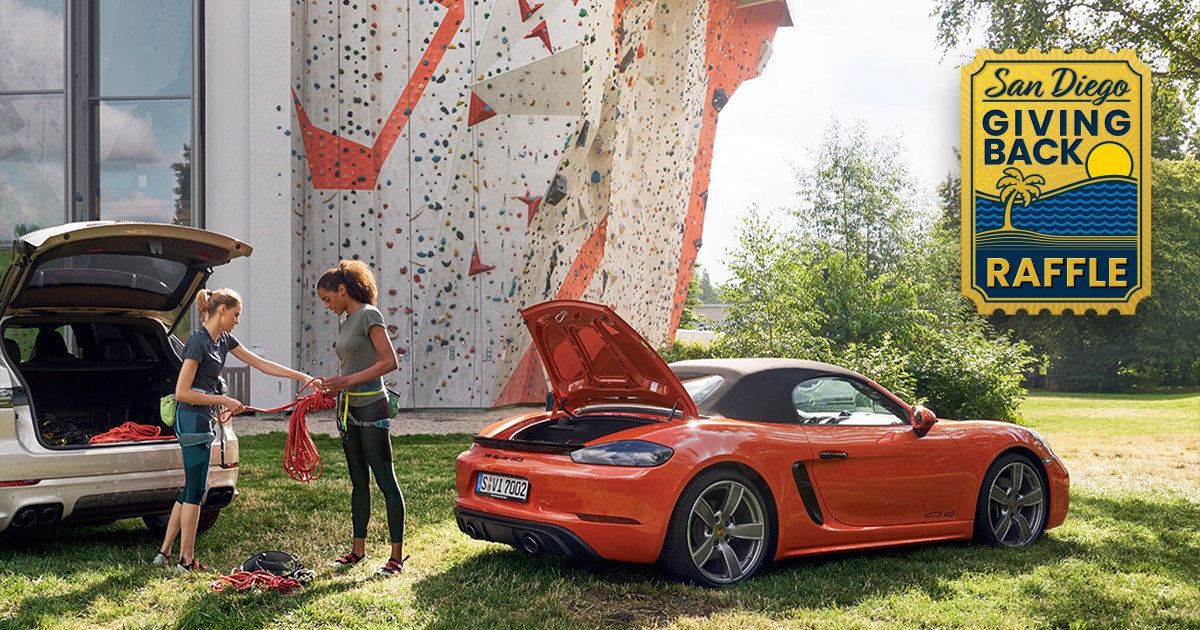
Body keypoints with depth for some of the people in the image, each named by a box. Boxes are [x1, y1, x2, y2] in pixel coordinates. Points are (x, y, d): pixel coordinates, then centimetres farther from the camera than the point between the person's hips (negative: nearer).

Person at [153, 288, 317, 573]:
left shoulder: (223, 340, 11)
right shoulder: (199, 341, -16)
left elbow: (261, 364, 15)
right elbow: (182, 392, -19)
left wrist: (302, 377, 12)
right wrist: (224, 401, -16)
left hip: (203, 419, 9)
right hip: (193, 419, -9)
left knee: (191, 489, 13)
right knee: (194, 490, -3)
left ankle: (164, 552, 20)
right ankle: (186, 561, 4)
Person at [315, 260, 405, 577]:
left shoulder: (368, 315, -10)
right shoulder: (344, 320, 16)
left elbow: (389, 362, -17)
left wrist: (348, 381, -18)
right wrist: (331, 386, 3)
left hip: (371, 408, -9)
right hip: (348, 409, 9)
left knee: (385, 482, -6)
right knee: (359, 482, 15)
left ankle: (397, 556, -4)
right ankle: (358, 549, 23)